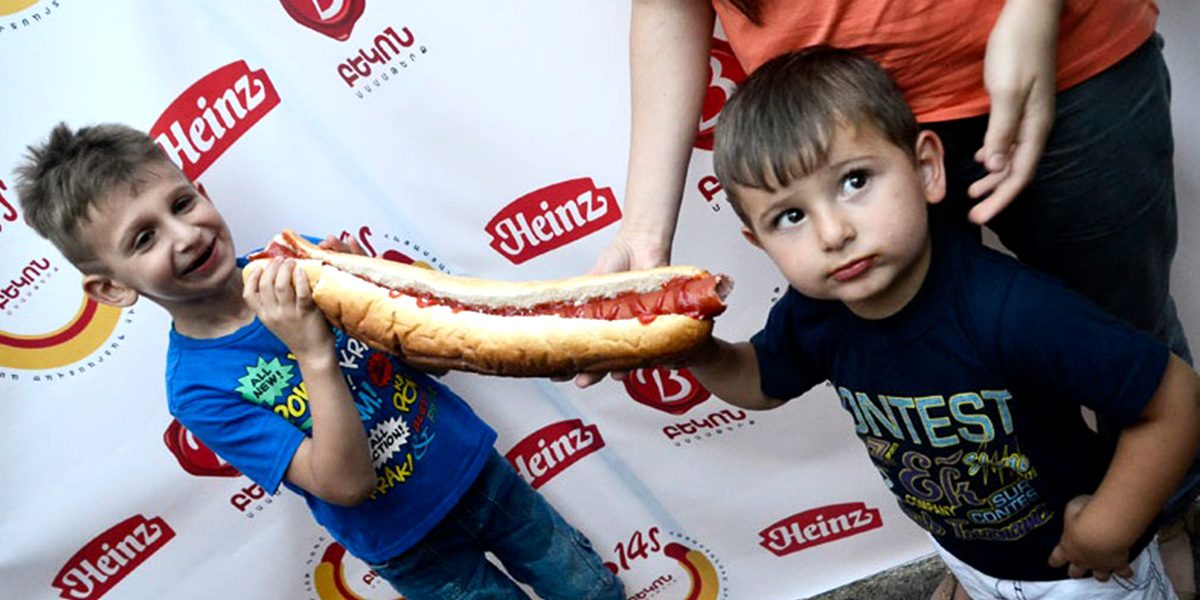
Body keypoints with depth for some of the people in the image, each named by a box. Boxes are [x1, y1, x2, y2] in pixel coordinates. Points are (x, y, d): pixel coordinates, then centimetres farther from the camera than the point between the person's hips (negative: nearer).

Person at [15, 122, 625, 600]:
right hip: (413, 548, -3)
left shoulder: (294, 266, -10)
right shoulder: (197, 390, -20)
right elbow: (347, 484, -27)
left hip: (477, 467, 4)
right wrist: (314, 357, -37)